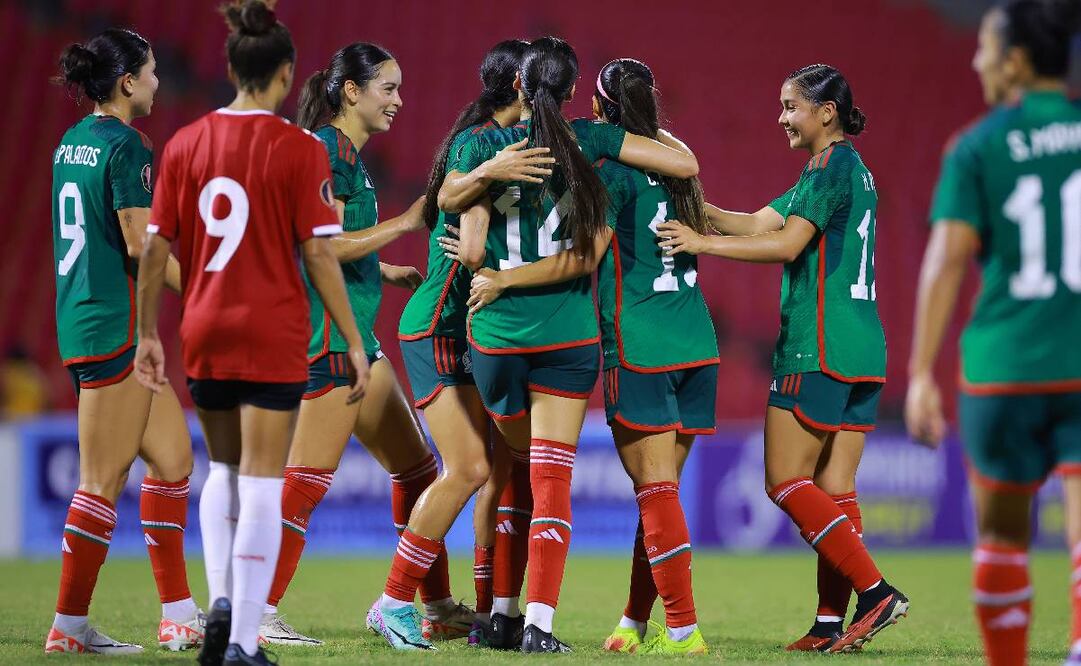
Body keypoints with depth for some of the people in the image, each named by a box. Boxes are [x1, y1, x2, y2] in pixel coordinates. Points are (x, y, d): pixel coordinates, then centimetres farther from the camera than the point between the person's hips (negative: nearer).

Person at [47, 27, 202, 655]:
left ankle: (179, 614, 12)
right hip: (114, 325, -10)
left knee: (172, 456, 12)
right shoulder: (125, 146, -13)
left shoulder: (74, 142, 14)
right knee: (104, 480, -5)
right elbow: (143, 244, -16)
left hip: (82, 316, 10)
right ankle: (70, 624, -1)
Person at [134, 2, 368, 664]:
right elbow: (319, 254, -10)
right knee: (261, 485, 1)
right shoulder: (299, 149, -9)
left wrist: (148, 333, 14)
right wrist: (354, 343, -3)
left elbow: (156, 249, 4)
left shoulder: (184, 144, 2)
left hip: (204, 335, 4)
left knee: (223, 470, 23)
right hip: (274, 336, -4)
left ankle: (221, 602, 6)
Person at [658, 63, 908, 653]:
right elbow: (759, 223, 17)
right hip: (862, 350, 10)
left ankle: (875, 591, -14)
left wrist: (702, 243, -15)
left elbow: (787, 245, -17)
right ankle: (831, 623, 1)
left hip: (819, 348, -10)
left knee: (786, 482, -7)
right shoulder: (847, 170, 21)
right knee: (833, 490, 5)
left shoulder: (833, 167, -9)